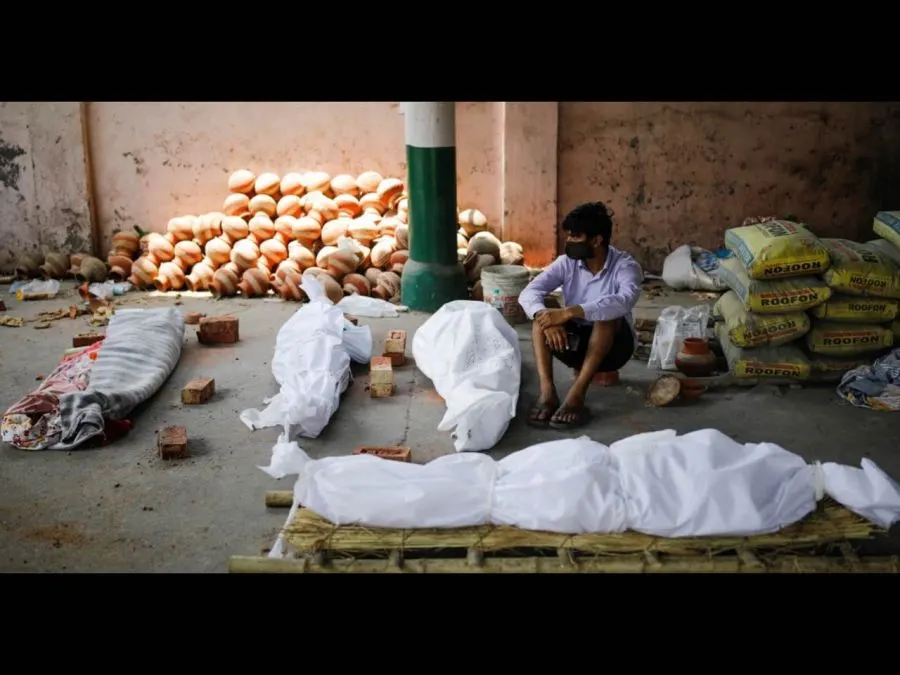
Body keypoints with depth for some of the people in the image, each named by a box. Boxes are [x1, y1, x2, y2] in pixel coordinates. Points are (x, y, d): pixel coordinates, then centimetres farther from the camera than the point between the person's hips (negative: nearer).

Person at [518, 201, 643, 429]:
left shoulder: (625, 266, -18)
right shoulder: (567, 263, -6)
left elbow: (625, 301, -41)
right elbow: (529, 293, -17)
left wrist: (569, 312, -47)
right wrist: (546, 317, -39)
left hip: (613, 345, -3)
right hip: (576, 341, 4)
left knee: (607, 314, -34)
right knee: (543, 314, -22)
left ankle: (576, 396, -36)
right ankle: (547, 393, -32)